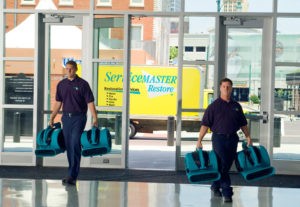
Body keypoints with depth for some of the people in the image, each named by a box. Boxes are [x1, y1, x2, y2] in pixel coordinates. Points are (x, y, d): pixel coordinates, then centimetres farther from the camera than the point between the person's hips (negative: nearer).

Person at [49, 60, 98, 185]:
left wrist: (95, 118, -16)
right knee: (68, 146, 7)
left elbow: (90, 102, -8)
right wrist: (52, 118, 12)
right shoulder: (61, 84, 8)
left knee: (75, 144, -13)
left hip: (79, 117, -5)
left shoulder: (82, 84, -5)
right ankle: (73, 173, 17)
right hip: (66, 117, 5)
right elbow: (58, 102, 14)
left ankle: (72, 175, -15)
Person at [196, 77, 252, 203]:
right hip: (218, 137, -4)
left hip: (232, 138, 4)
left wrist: (248, 137, 8)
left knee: (227, 166, 9)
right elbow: (205, 124, -6)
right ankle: (226, 192, -5)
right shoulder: (214, 106, -2)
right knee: (222, 166, -7)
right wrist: (199, 140, -12)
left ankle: (215, 187, 26)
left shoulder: (236, 106, 10)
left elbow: (243, 124, 17)